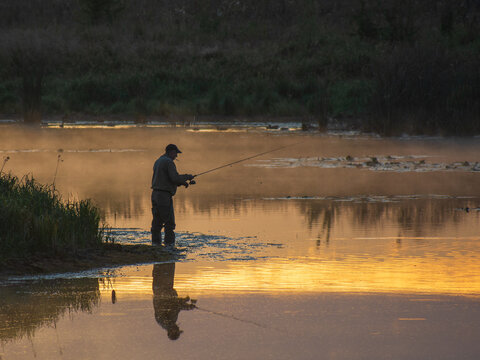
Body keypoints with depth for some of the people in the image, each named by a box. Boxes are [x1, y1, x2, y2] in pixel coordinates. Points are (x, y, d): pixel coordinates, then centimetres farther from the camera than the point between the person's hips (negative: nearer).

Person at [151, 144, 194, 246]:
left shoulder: (158, 162, 19)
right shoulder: (169, 162, -12)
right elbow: (175, 178, -19)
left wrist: (181, 182, 18)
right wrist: (187, 177, -2)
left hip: (155, 193, 9)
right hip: (164, 195, -9)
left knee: (157, 221, 8)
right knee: (169, 222, -5)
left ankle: (156, 243, 6)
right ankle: (169, 244, -7)